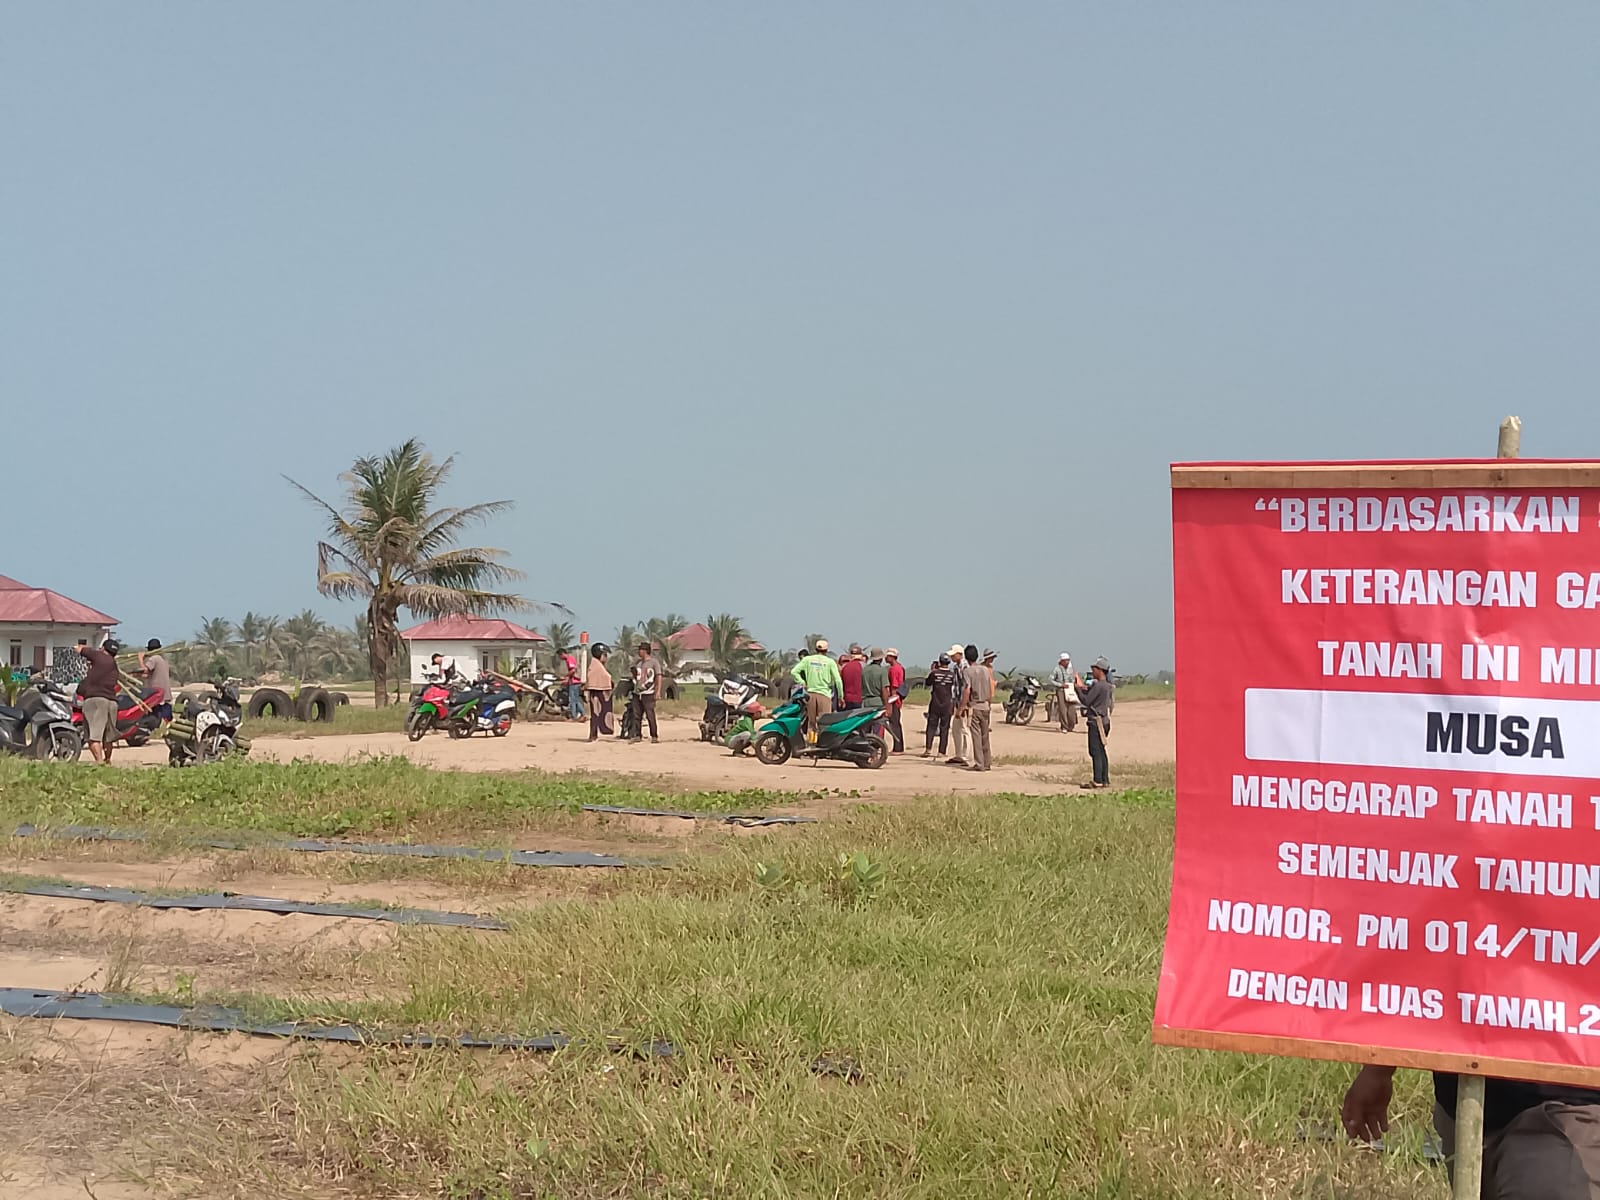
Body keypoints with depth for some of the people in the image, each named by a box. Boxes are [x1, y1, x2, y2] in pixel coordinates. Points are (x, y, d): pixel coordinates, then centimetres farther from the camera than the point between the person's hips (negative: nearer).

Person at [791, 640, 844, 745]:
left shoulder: (807, 659, 4)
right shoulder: (830, 662, -2)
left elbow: (794, 672, -3)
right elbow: (838, 681, -6)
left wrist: (802, 683, 6)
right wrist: (841, 696, 4)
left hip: (810, 693, 3)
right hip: (824, 694, -3)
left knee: (811, 722, 12)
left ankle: (811, 744, 13)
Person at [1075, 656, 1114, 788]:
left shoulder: (1098, 686, -17)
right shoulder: (1107, 686, 13)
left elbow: (1086, 701, -15)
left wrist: (1077, 688, -3)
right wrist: (1083, 687, 17)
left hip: (1096, 722, -10)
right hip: (1104, 721, 10)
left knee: (1095, 752, -8)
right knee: (1101, 752, 13)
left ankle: (1098, 781, -10)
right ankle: (1105, 780, 15)